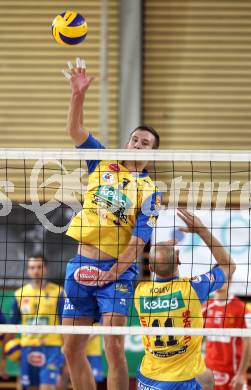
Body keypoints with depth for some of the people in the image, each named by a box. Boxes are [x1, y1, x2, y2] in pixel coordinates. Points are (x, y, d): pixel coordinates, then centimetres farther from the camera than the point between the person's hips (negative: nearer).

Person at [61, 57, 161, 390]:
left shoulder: (150, 191, 0)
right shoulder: (103, 163, 11)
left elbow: (139, 240, -8)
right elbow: (75, 130, 0)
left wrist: (112, 272, -18)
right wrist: (78, 94, -15)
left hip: (117, 270, -4)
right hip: (81, 264, 4)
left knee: (114, 347, -14)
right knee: (72, 349, 4)